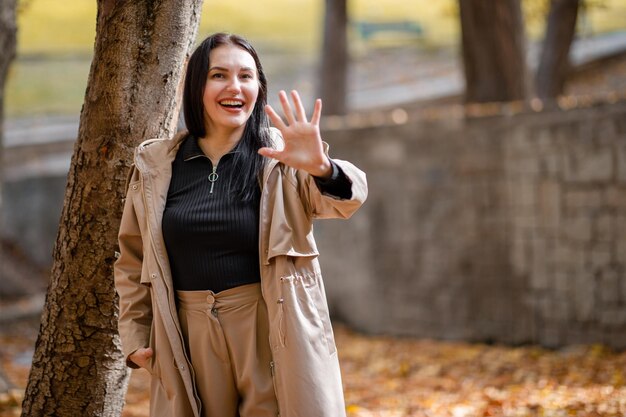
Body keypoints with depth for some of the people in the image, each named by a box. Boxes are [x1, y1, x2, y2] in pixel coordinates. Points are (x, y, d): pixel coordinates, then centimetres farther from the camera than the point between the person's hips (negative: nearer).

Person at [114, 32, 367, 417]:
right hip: (192, 342, 2)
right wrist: (135, 335, 8)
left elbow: (346, 198, -20)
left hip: (275, 336, -2)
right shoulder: (156, 167, 4)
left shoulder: (280, 155, -3)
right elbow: (133, 260, 14)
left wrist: (321, 169, -41)